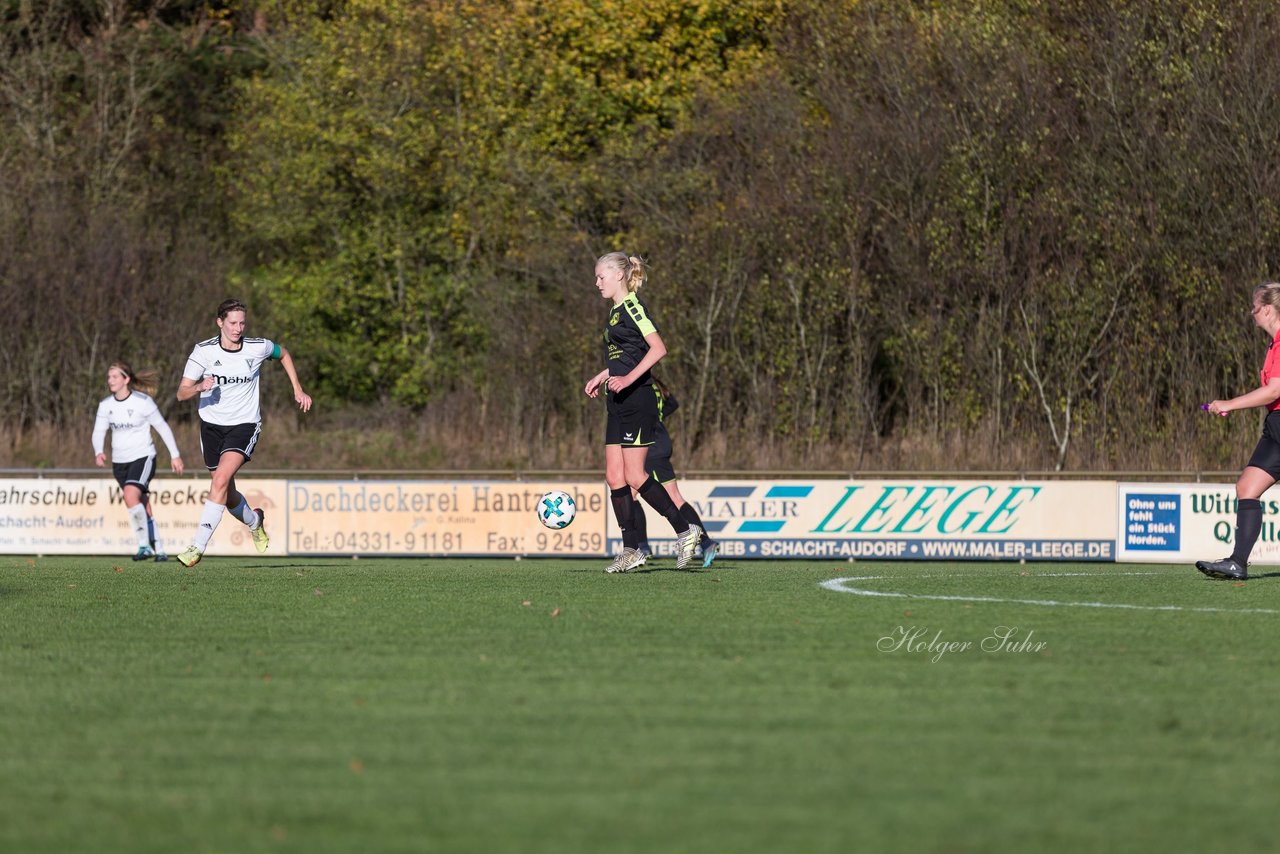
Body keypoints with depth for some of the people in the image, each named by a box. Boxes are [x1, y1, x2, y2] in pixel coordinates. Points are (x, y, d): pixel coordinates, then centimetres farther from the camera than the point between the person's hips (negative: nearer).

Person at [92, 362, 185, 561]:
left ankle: (145, 544, -18)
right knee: (143, 507, 9)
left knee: (131, 495, -27)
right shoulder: (106, 405, 2)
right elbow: (99, 432, 2)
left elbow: (162, 427, -3)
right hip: (119, 462, 5)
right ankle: (159, 550, 18)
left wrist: (175, 455, 1)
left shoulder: (143, 402, -11)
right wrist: (98, 452, -19)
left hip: (143, 457, -5)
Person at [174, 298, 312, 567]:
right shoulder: (204, 351, -11)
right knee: (228, 495, 12)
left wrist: (298, 390, 13)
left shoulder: (258, 348, -9)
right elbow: (181, 393, -12)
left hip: (244, 425, -2)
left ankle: (198, 546, -23)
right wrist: (199, 387, -33)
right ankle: (253, 521, 47)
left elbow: (283, 354, 15)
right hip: (212, 425, 2)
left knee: (221, 480, -24)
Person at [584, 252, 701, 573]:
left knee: (634, 475, -11)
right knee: (614, 476, 4)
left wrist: (628, 379, -26)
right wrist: (602, 377, 27)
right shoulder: (616, 311, 18)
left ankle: (684, 530, -1)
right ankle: (630, 551, 6)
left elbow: (658, 348, -21)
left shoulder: (631, 307, -11)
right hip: (619, 403, 10)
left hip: (638, 400, -10)